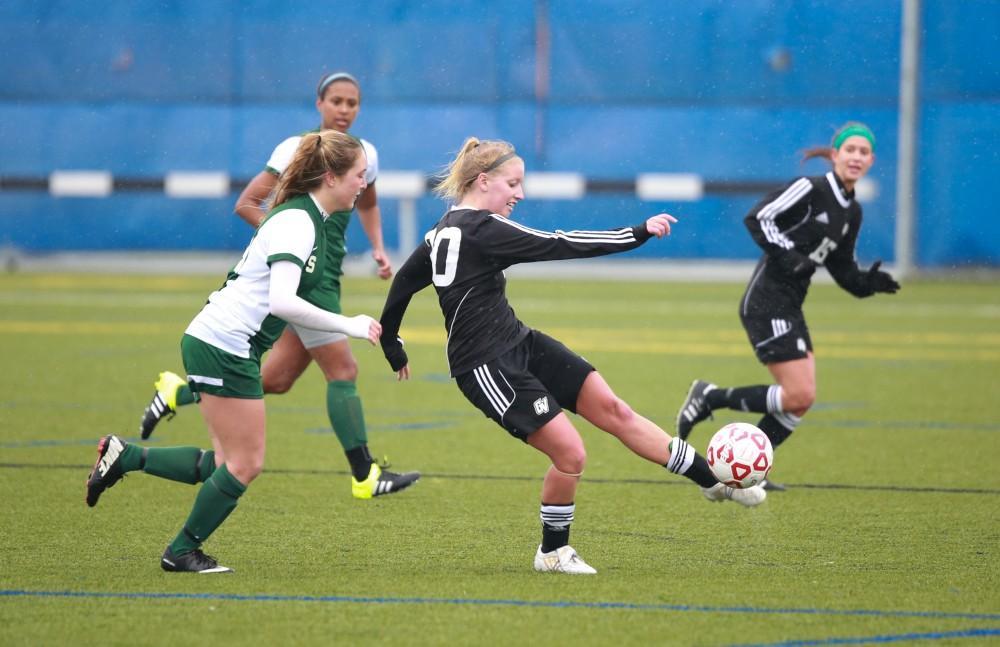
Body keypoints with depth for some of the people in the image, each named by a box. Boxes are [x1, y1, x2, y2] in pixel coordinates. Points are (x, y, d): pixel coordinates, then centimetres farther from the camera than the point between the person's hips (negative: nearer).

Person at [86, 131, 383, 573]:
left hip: (227, 347, 10)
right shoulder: (297, 222, -18)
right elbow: (283, 302, -29)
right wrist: (348, 326, -23)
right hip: (222, 347, -10)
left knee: (227, 465, 11)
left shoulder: (307, 218, 12)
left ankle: (125, 456, 15)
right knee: (245, 464, -1)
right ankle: (182, 551, 12)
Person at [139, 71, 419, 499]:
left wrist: (378, 248, 13)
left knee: (274, 381, 9)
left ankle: (177, 393, 23)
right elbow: (246, 204, -7)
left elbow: (368, 206, 30)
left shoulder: (365, 154, 10)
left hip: (326, 277, 7)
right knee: (343, 371, -10)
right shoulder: (297, 148, -9)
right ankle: (365, 476, -7)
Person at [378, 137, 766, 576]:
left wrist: (393, 347, 33)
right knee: (570, 453, -14)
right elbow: (558, 245, -24)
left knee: (615, 411, 3)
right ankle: (552, 552, 9)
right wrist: (639, 233, -23)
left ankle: (714, 482, 5)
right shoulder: (481, 229, -19)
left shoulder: (444, 230, 11)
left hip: (520, 345, 10)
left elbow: (404, 281, 20)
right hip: (487, 369, -10)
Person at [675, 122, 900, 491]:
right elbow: (757, 218, -15)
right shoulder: (810, 189, -11)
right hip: (767, 303, -9)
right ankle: (710, 398, -2)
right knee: (799, 396, -15)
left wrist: (869, 283, -1)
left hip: (789, 307, 9)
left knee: (800, 399, 6)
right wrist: (785, 254, -26)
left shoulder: (852, 212, 14)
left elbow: (842, 270, 18)